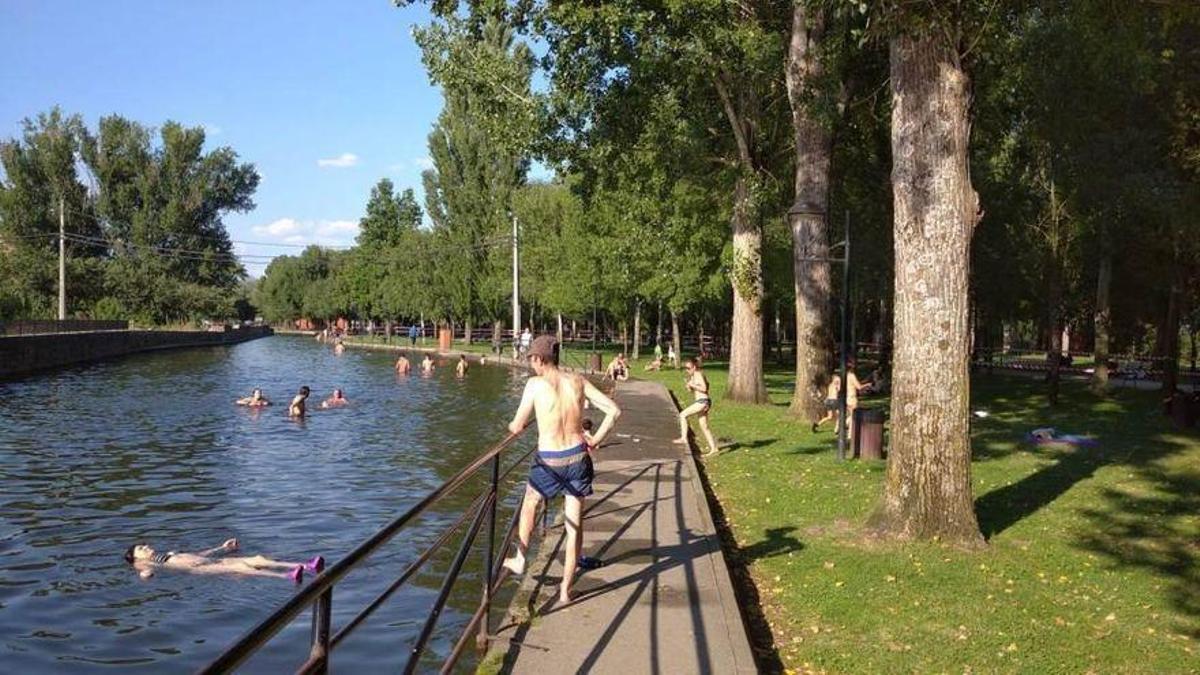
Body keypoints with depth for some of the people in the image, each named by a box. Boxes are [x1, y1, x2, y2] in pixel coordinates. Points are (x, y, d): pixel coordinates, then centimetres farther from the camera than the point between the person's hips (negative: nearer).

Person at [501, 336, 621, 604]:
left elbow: (517, 427, -7)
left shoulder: (535, 384, -10)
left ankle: (520, 560, 40)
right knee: (574, 523, 11)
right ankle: (566, 590, 16)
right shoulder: (577, 382, 0)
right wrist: (595, 439, 4)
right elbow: (614, 411, -4)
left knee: (530, 503, 28)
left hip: (549, 461, -2)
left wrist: (513, 425, 16)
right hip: (578, 458, 2)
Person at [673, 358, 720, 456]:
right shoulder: (693, 376, 18)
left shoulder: (699, 375, -9)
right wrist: (687, 384, 9)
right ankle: (713, 448, 13)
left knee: (682, 415, -13)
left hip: (703, 401, -10)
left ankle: (683, 438, -15)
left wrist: (692, 385, -17)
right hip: (700, 402, 10)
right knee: (704, 426, 11)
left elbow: (704, 388, -19)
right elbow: (694, 391, 24)